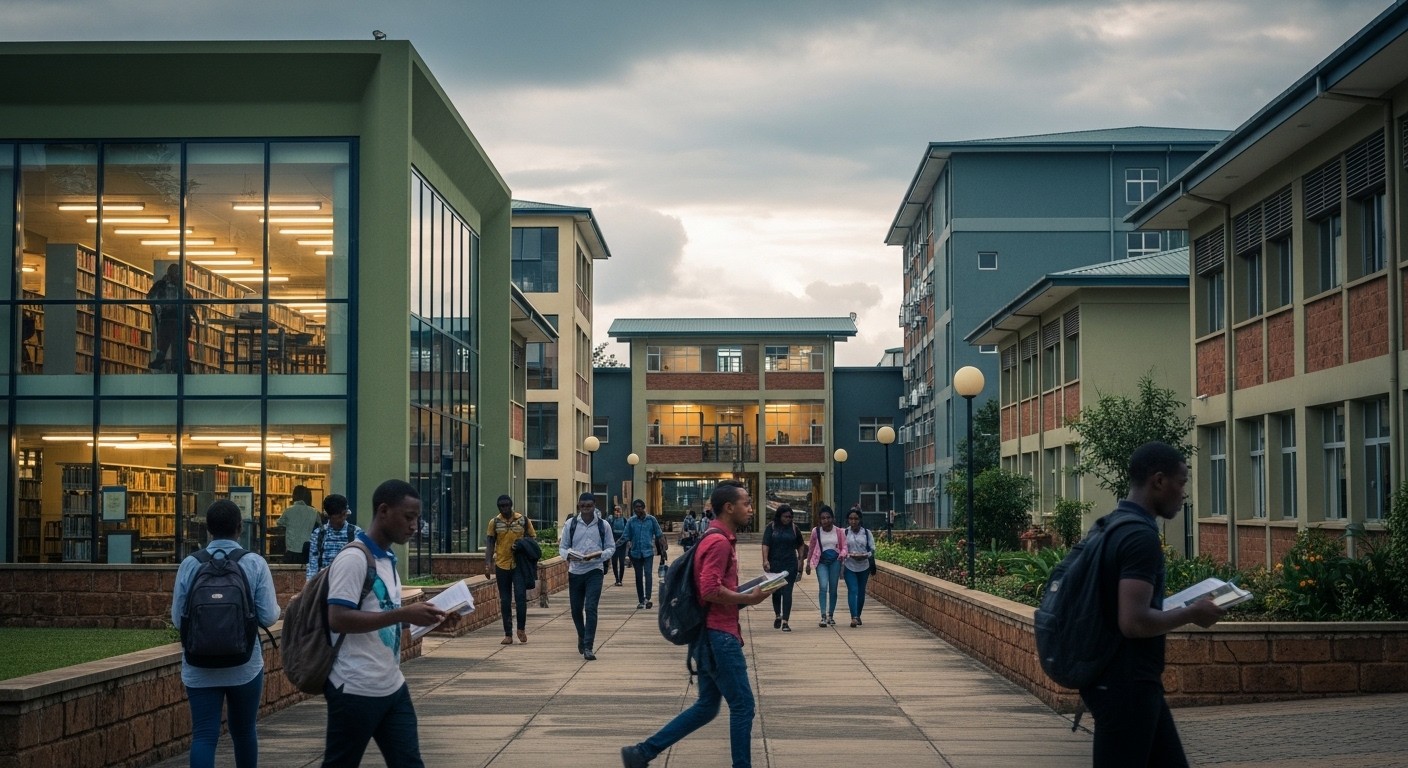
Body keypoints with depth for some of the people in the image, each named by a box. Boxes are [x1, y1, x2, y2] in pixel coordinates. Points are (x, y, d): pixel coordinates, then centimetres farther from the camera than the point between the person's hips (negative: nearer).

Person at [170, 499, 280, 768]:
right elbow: (269, 617, -10)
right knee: (243, 731, 17)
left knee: (204, 735, -1)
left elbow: (178, 619, 1)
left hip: (200, 667, 0)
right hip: (244, 666, 0)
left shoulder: (190, 565, -4)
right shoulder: (255, 564, -8)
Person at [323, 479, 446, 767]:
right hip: (356, 690, -8)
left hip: (393, 687, 9)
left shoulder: (388, 559, 13)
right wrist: (402, 614, -26)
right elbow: (337, 619, -24)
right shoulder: (354, 558, -15)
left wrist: (416, 617, 9)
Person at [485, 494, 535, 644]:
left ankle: (521, 629, 3)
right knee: (505, 601, 5)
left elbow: (532, 538, 10)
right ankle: (508, 634, 11)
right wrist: (488, 563, -2)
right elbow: (490, 542, 7)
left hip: (519, 564, -1)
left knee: (520, 595, -13)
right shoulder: (494, 522, 3)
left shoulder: (523, 520, 1)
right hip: (502, 565, 1)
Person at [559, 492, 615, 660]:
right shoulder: (571, 525, 2)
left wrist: (599, 555, -15)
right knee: (576, 608, 11)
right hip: (575, 571, 2)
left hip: (594, 571, -2)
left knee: (591, 608, -13)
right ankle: (582, 637, 38)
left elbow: (611, 547, 5)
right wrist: (568, 555, -17)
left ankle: (588, 647, -12)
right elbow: (562, 547, 6)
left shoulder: (603, 525, 0)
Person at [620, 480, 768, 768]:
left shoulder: (718, 539, 16)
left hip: (712, 635, 10)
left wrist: (745, 593, 12)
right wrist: (749, 598, -15)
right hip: (719, 636, -10)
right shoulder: (719, 542, -16)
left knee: (706, 707, 14)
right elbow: (711, 591, -25)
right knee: (742, 705, -2)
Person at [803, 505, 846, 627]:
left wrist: (842, 555, -15)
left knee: (833, 589, 6)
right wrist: (808, 563, 14)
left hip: (835, 561, 1)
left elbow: (844, 546, 6)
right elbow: (812, 548, 11)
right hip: (821, 562, -1)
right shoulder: (816, 531, 0)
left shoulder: (838, 531, 1)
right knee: (823, 586, -16)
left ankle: (831, 616, 19)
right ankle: (823, 616, -19)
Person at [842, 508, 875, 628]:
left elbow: (873, 550, 1)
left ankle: (858, 615, 28)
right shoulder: (844, 533, -1)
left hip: (863, 567, 2)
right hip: (849, 567, -2)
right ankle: (854, 617, -22)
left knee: (861, 592, 10)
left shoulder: (867, 533, 2)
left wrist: (865, 555, -17)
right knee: (852, 590, -15)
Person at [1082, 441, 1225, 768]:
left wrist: (1177, 607, 16)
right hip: (1125, 686, -10)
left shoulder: (1115, 527, 11)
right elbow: (1134, 622, -28)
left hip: (1130, 682, 10)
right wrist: (1192, 614, -13)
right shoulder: (1140, 536, -20)